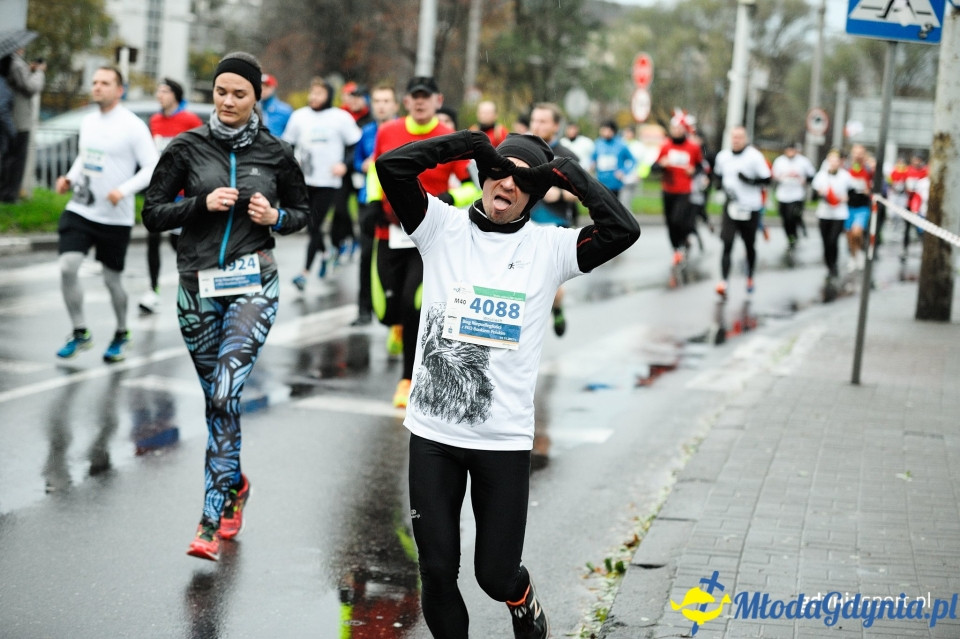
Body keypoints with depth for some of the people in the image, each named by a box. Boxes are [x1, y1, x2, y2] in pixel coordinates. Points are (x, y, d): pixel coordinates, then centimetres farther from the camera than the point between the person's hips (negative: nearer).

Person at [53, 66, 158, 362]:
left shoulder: (133, 126, -11)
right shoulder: (88, 121, 9)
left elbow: (152, 168, -13)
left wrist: (124, 190, -25)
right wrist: (70, 178, 5)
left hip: (116, 218, -4)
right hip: (80, 210, 5)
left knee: (112, 280, 7)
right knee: (67, 267, -12)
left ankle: (121, 334, 31)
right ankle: (79, 332, 3)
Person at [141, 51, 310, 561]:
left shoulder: (275, 153, 2)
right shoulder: (187, 148, 1)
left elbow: (301, 210, 15)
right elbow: (153, 214, 2)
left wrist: (275, 218, -6)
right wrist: (203, 203, -13)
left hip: (252, 282, -2)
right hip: (197, 284, 2)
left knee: (225, 395, -16)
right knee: (216, 397, 12)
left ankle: (211, 522, -13)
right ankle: (235, 484, 39)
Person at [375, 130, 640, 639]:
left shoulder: (549, 248, 1)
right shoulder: (443, 227, 1)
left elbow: (623, 229, -13)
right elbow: (391, 166, -11)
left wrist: (567, 173, -8)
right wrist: (470, 144, -10)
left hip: (506, 439, 0)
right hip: (433, 432, 1)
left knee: (497, 576, 5)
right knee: (437, 574, 4)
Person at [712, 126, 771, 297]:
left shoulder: (755, 156, -10)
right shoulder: (722, 156, 4)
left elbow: (766, 179, -8)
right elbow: (717, 175, 20)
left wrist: (750, 180, -25)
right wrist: (725, 187, 0)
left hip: (750, 208, -2)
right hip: (731, 206, 2)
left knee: (749, 246, 13)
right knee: (727, 245, -11)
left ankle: (750, 278, 36)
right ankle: (723, 282, -19)